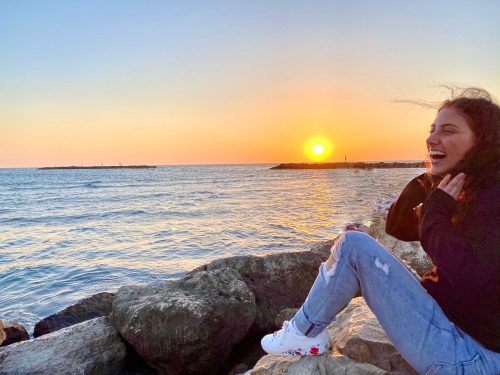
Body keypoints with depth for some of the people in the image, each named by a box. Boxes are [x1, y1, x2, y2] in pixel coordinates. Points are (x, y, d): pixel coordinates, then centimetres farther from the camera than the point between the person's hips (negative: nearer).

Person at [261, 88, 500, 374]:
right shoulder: (471, 191, 9)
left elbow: (471, 275, -34)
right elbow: (397, 227, 10)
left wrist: (436, 211, -21)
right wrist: (427, 183, -5)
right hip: (449, 317, 9)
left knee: (353, 245, -18)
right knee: (356, 246, 10)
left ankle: (304, 334, 1)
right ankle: (309, 330, 13)